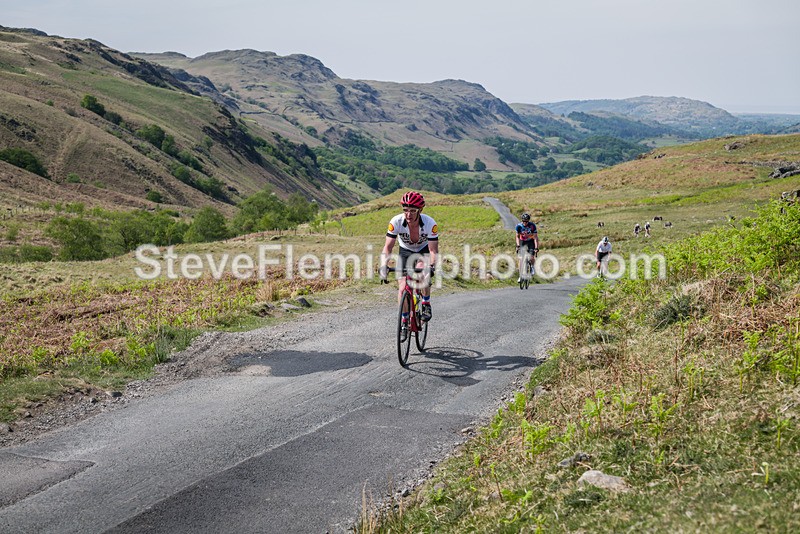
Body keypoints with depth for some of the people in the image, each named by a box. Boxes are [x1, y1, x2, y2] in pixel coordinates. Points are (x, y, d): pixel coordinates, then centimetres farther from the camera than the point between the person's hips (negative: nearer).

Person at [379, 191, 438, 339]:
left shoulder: (430, 223, -32)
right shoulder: (396, 221, -29)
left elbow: (433, 250, -31)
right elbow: (388, 247, -27)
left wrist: (431, 266, -50)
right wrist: (383, 266, -43)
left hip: (424, 250, -2)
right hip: (405, 251, 2)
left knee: (422, 272, -34)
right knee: (402, 288, -9)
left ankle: (426, 305, -10)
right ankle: (404, 322, 10)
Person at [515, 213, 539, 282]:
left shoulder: (532, 225, -26)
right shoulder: (519, 226, -21)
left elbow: (535, 237, -27)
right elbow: (517, 236, -13)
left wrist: (536, 247, -36)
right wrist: (518, 245, -28)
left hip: (530, 241, -1)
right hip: (522, 241, 1)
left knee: (531, 258, -20)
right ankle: (520, 276, -5)